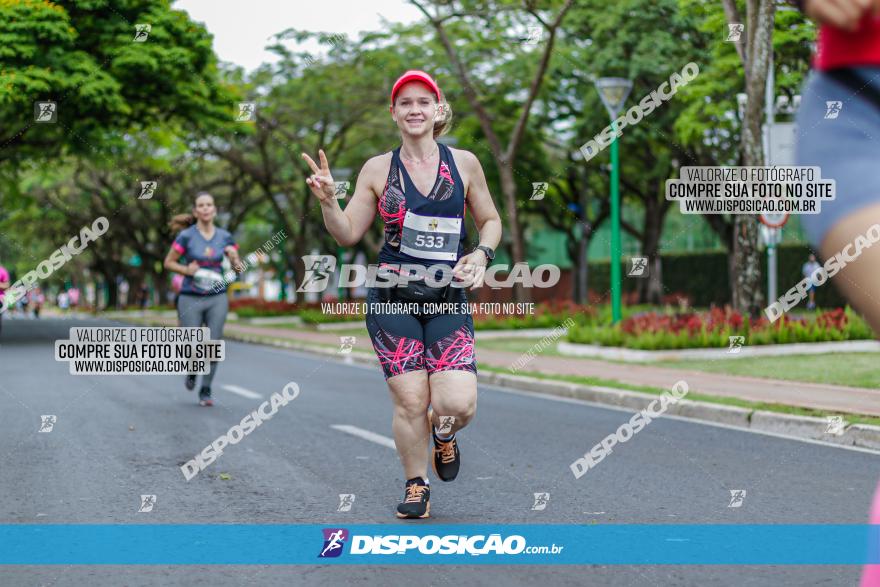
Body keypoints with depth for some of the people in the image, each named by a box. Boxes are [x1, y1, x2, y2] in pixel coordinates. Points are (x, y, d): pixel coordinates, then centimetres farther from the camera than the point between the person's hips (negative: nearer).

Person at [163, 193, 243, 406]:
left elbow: (238, 266, 10)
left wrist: (235, 259, -13)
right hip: (191, 299, -2)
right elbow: (168, 262, 2)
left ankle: (206, 391, 12)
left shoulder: (224, 237, 3)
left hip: (217, 298, 2)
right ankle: (192, 372, 32)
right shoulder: (186, 236, -5)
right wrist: (187, 270, -15)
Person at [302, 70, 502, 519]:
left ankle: (443, 434, 24)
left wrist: (481, 255, -3)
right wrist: (328, 200, -11)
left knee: (458, 405, -13)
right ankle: (416, 485, 19)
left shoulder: (464, 163, 6)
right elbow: (348, 233, 6)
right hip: (392, 300, 0)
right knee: (410, 402, -5)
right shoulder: (378, 169, 4)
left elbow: (490, 221, 16)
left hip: (448, 300, 0)